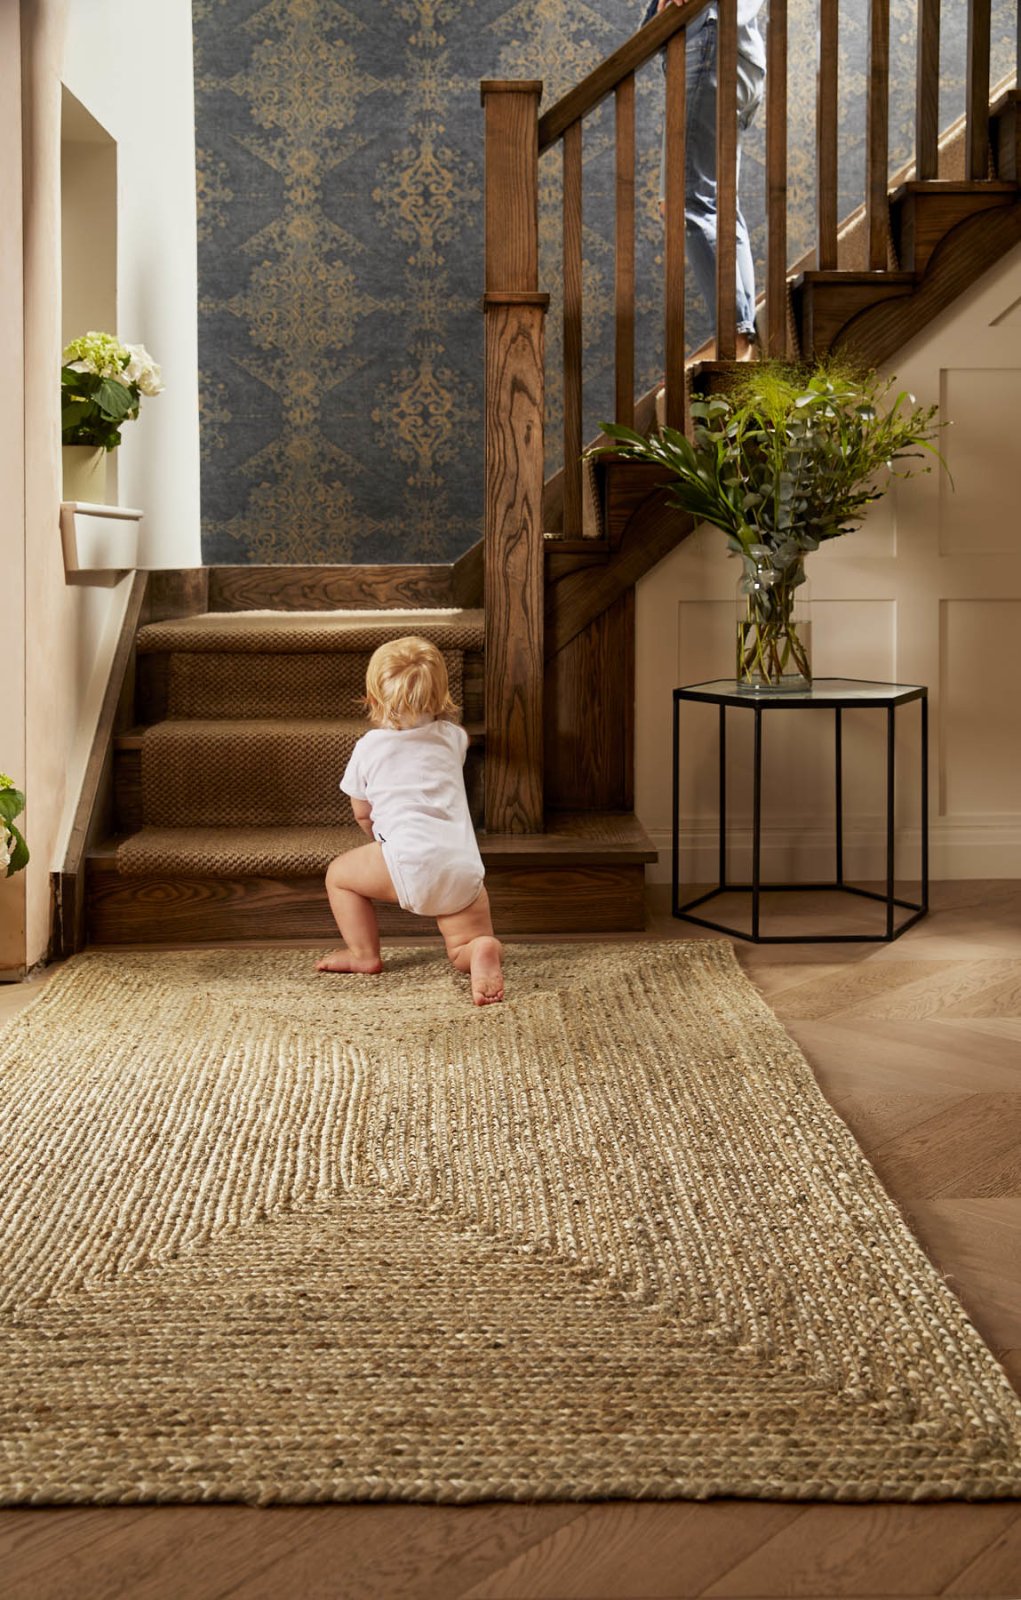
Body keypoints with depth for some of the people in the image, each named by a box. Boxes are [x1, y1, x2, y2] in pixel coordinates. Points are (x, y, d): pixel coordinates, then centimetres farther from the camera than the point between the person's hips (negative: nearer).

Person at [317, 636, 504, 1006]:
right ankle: (483, 951, -19)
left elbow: (362, 813, 21)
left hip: (410, 863, -4)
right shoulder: (453, 737, 19)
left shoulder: (368, 747, 11)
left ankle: (364, 954, 21)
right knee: (464, 950, 16)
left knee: (338, 874, 19)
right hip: (464, 867, 4)